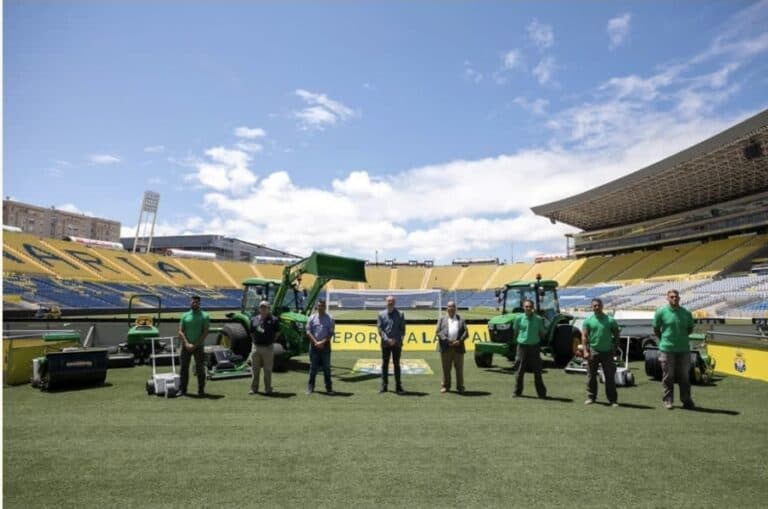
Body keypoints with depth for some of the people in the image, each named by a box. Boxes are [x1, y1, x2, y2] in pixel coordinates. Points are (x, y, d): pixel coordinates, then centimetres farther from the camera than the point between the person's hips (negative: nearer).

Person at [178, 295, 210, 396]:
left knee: (200, 369, 1)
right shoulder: (185, 316, 7)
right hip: (186, 346, 2)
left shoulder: (204, 316, 0)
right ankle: (182, 389, 14)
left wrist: (195, 344, -12)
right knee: (184, 368, 6)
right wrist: (187, 343, -12)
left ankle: (201, 390, 8)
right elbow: (180, 331, 1)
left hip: (198, 346, -2)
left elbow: (205, 333, -6)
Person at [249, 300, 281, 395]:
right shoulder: (254, 319, 7)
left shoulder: (273, 319, -3)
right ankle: (254, 388, 18)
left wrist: (271, 340, 4)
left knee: (268, 370, 5)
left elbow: (277, 333, 4)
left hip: (268, 347, -3)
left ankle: (268, 389, 13)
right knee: (254, 369, 9)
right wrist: (257, 340, 9)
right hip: (256, 347, 3)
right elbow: (252, 333, 17)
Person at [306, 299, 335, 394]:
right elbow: (308, 332, 1)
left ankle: (328, 387, 9)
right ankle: (310, 387, 13)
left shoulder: (330, 319, 0)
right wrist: (316, 342, -10)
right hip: (314, 345, 1)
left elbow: (331, 333, -3)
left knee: (326, 367, 3)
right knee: (313, 367, 6)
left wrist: (322, 342, -13)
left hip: (325, 345, -1)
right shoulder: (312, 318, 5)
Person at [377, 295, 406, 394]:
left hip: (397, 343, 0)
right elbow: (380, 329, 0)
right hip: (385, 343, 1)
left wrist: (396, 340, -11)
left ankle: (398, 386, 9)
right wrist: (387, 339, -12)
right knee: (384, 364, 6)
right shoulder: (381, 314, 4)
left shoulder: (400, 314, 4)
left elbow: (402, 329, 1)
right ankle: (383, 386, 12)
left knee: (397, 364, 5)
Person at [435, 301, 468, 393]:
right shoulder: (441, 319, 11)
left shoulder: (461, 319, 14)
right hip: (445, 347, 0)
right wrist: (446, 340, -12)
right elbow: (438, 332, 2)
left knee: (459, 368, 3)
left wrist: (460, 340, -11)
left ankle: (460, 387, 12)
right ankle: (445, 386, 14)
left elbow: (466, 332, 6)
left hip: (458, 347, 1)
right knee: (446, 368, 5)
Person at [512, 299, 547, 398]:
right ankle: (517, 392, 16)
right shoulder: (519, 318, 0)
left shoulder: (538, 319, 0)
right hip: (522, 346, 0)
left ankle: (541, 393, 12)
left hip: (534, 346, 0)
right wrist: (518, 340, 8)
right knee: (520, 371, 6)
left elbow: (542, 333, 10)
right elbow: (515, 332, 10)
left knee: (537, 371, 3)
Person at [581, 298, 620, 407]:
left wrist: (614, 348, 0)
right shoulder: (588, 321, 2)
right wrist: (585, 351, -10)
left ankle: (613, 399, 8)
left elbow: (616, 335, 8)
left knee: (610, 376, 1)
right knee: (591, 376, 7)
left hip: (607, 352, 0)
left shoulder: (610, 320, 2)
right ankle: (590, 397, 18)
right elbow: (584, 336, -1)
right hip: (593, 352, 0)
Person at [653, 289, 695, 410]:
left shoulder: (686, 313, 4)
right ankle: (668, 400, 15)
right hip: (667, 349, -2)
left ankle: (686, 400, 18)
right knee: (668, 376, 5)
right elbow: (656, 329, 5)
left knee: (684, 376, 8)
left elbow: (690, 329, 15)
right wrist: (664, 339, 5)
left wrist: (681, 336, 5)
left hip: (684, 349, 2)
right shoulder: (661, 312, -4)